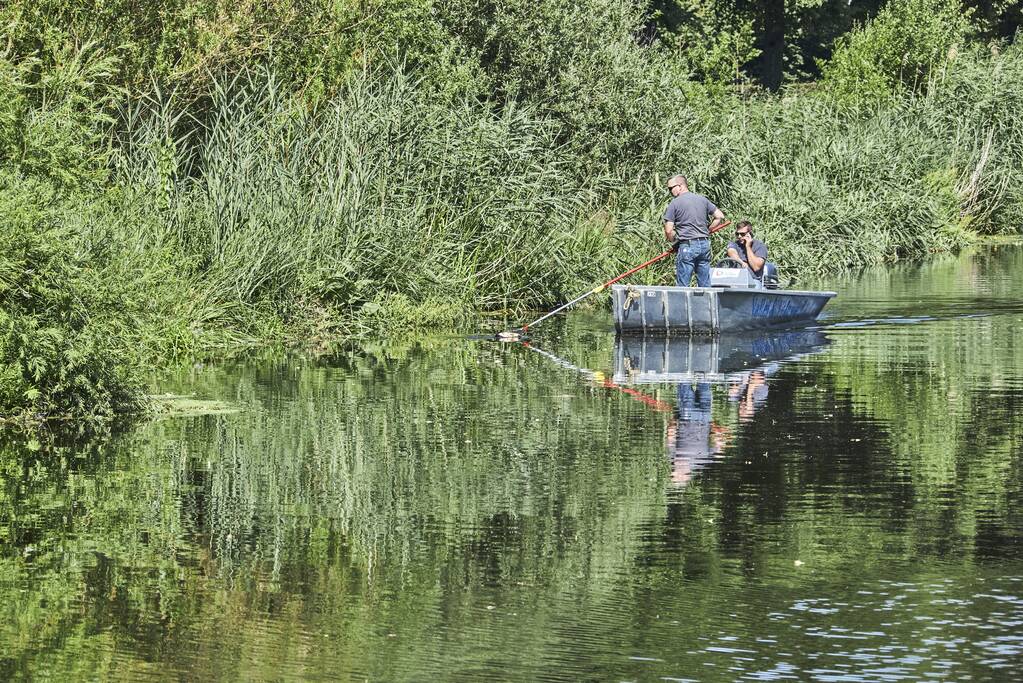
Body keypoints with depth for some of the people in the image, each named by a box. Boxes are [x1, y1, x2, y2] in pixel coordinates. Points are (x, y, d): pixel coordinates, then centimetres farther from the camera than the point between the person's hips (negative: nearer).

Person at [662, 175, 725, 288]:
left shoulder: (674, 203, -5)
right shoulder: (702, 199, 11)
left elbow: (668, 231, -9)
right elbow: (720, 216, 13)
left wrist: (673, 241, 10)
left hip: (687, 246, -6)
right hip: (705, 244, 6)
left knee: (682, 286, -2)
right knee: (705, 285, 9)